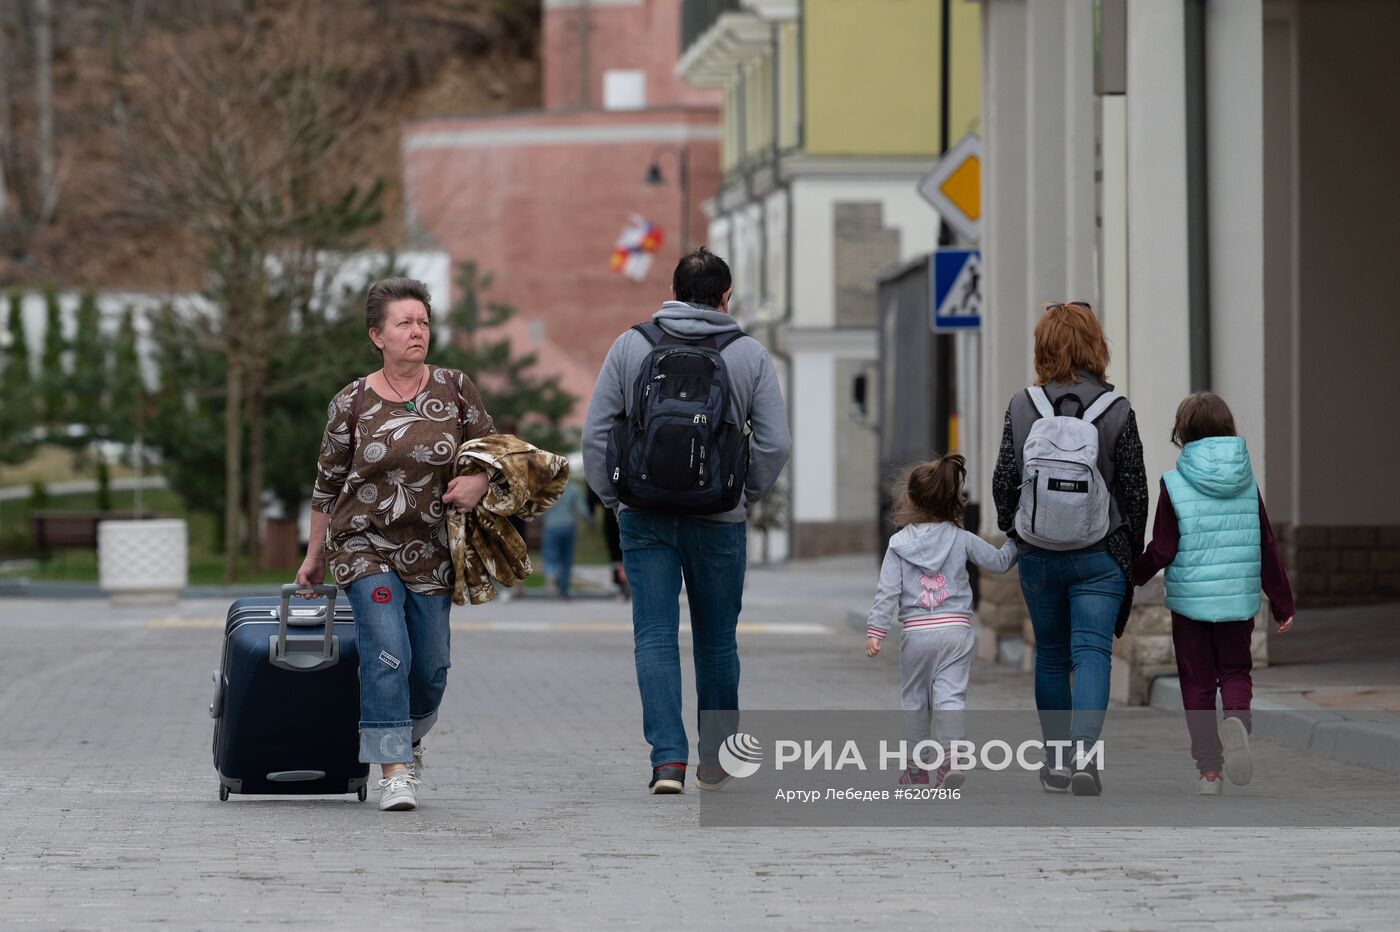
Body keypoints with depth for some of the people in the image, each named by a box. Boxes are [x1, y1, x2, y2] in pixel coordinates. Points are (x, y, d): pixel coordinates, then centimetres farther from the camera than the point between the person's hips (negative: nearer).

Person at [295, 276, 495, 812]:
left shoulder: (454, 389, 0)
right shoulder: (351, 404, -3)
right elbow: (327, 484, 7)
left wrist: (479, 480, -12)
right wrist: (315, 557, 12)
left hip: (430, 550, 2)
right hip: (365, 546, -2)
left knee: (431, 666, 5)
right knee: (386, 653, -17)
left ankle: (410, 741, 35)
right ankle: (395, 772, -15)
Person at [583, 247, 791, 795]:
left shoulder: (630, 346, 2)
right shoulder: (749, 355, 0)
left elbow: (596, 434, 1)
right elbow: (775, 443, -2)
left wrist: (613, 499, 11)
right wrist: (746, 498, 11)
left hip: (644, 518, 0)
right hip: (719, 522, 0)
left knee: (655, 636, 1)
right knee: (717, 641, 13)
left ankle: (668, 758, -11)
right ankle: (715, 761, 21)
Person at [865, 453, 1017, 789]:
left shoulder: (900, 543, -1)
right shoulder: (962, 540, 3)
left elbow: (888, 591, -5)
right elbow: (999, 561, 11)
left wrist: (875, 631, -4)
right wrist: (1016, 541, 28)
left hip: (917, 632, -1)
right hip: (957, 628, 1)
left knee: (914, 698, 12)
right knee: (950, 695, -2)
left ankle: (917, 765, 18)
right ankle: (951, 757, -18)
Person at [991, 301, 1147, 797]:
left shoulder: (1022, 408, -5)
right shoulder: (1117, 412, -8)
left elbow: (1003, 481, -1)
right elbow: (1135, 490, -3)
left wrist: (1013, 530, 17)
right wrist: (1131, 551, 10)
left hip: (1038, 555, 2)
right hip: (1100, 556, -2)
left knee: (1050, 656, 16)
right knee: (1092, 653, -2)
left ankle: (1055, 762, 24)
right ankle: (1083, 751, -22)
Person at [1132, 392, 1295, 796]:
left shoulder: (1174, 486, -8)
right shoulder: (1247, 484, 1)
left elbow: (1162, 550, -7)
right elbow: (1267, 549, 4)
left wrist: (1134, 574, 14)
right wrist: (1283, 603, 12)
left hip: (1189, 599, -2)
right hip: (1239, 600, 2)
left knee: (1197, 683, 8)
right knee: (1235, 672, 16)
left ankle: (1209, 770, 6)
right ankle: (1237, 720, -17)